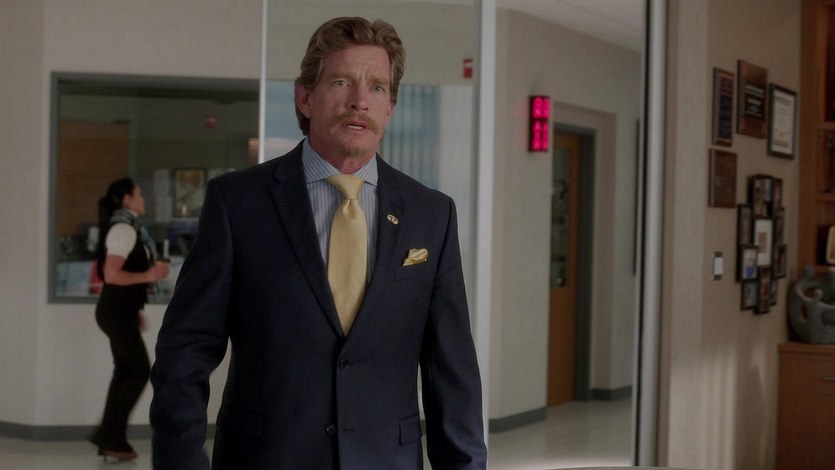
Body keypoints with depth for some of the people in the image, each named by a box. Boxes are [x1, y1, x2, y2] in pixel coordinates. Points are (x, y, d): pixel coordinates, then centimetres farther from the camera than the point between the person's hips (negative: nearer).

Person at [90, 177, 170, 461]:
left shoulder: (128, 228, 15)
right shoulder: (124, 229, -16)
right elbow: (112, 274, -24)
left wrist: (135, 310, 22)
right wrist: (148, 276, -23)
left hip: (121, 310, 10)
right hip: (117, 312, -10)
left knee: (125, 370, 10)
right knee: (140, 371, -6)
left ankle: (111, 438, 13)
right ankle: (109, 435, -2)